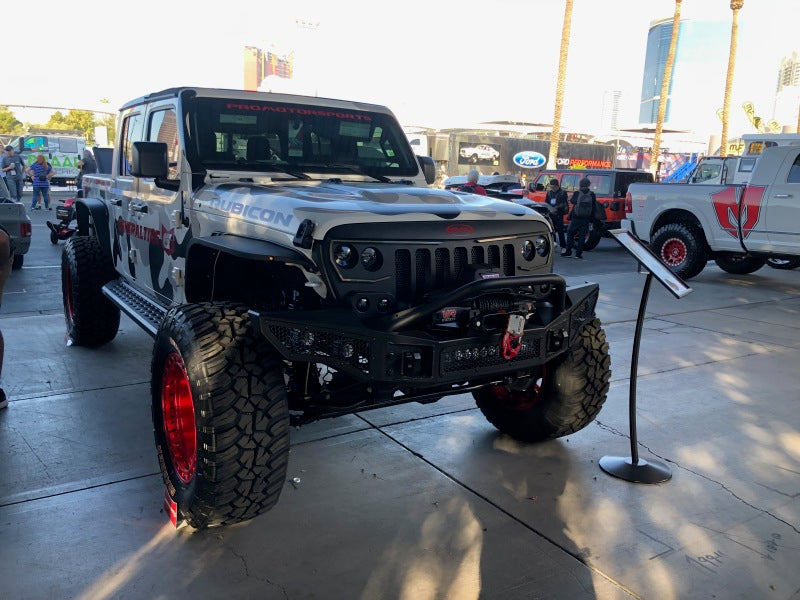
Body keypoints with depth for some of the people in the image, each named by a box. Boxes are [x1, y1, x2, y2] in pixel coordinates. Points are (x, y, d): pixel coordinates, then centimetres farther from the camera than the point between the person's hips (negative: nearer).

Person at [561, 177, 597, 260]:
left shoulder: (577, 193, -7)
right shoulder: (592, 195, -2)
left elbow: (571, 201, 10)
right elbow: (594, 207, 2)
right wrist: (592, 218, 8)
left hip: (576, 218, -1)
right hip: (586, 219, 1)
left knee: (570, 233, 11)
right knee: (582, 236, 5)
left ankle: (568, 251, 9)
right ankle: (578, 253, 2)